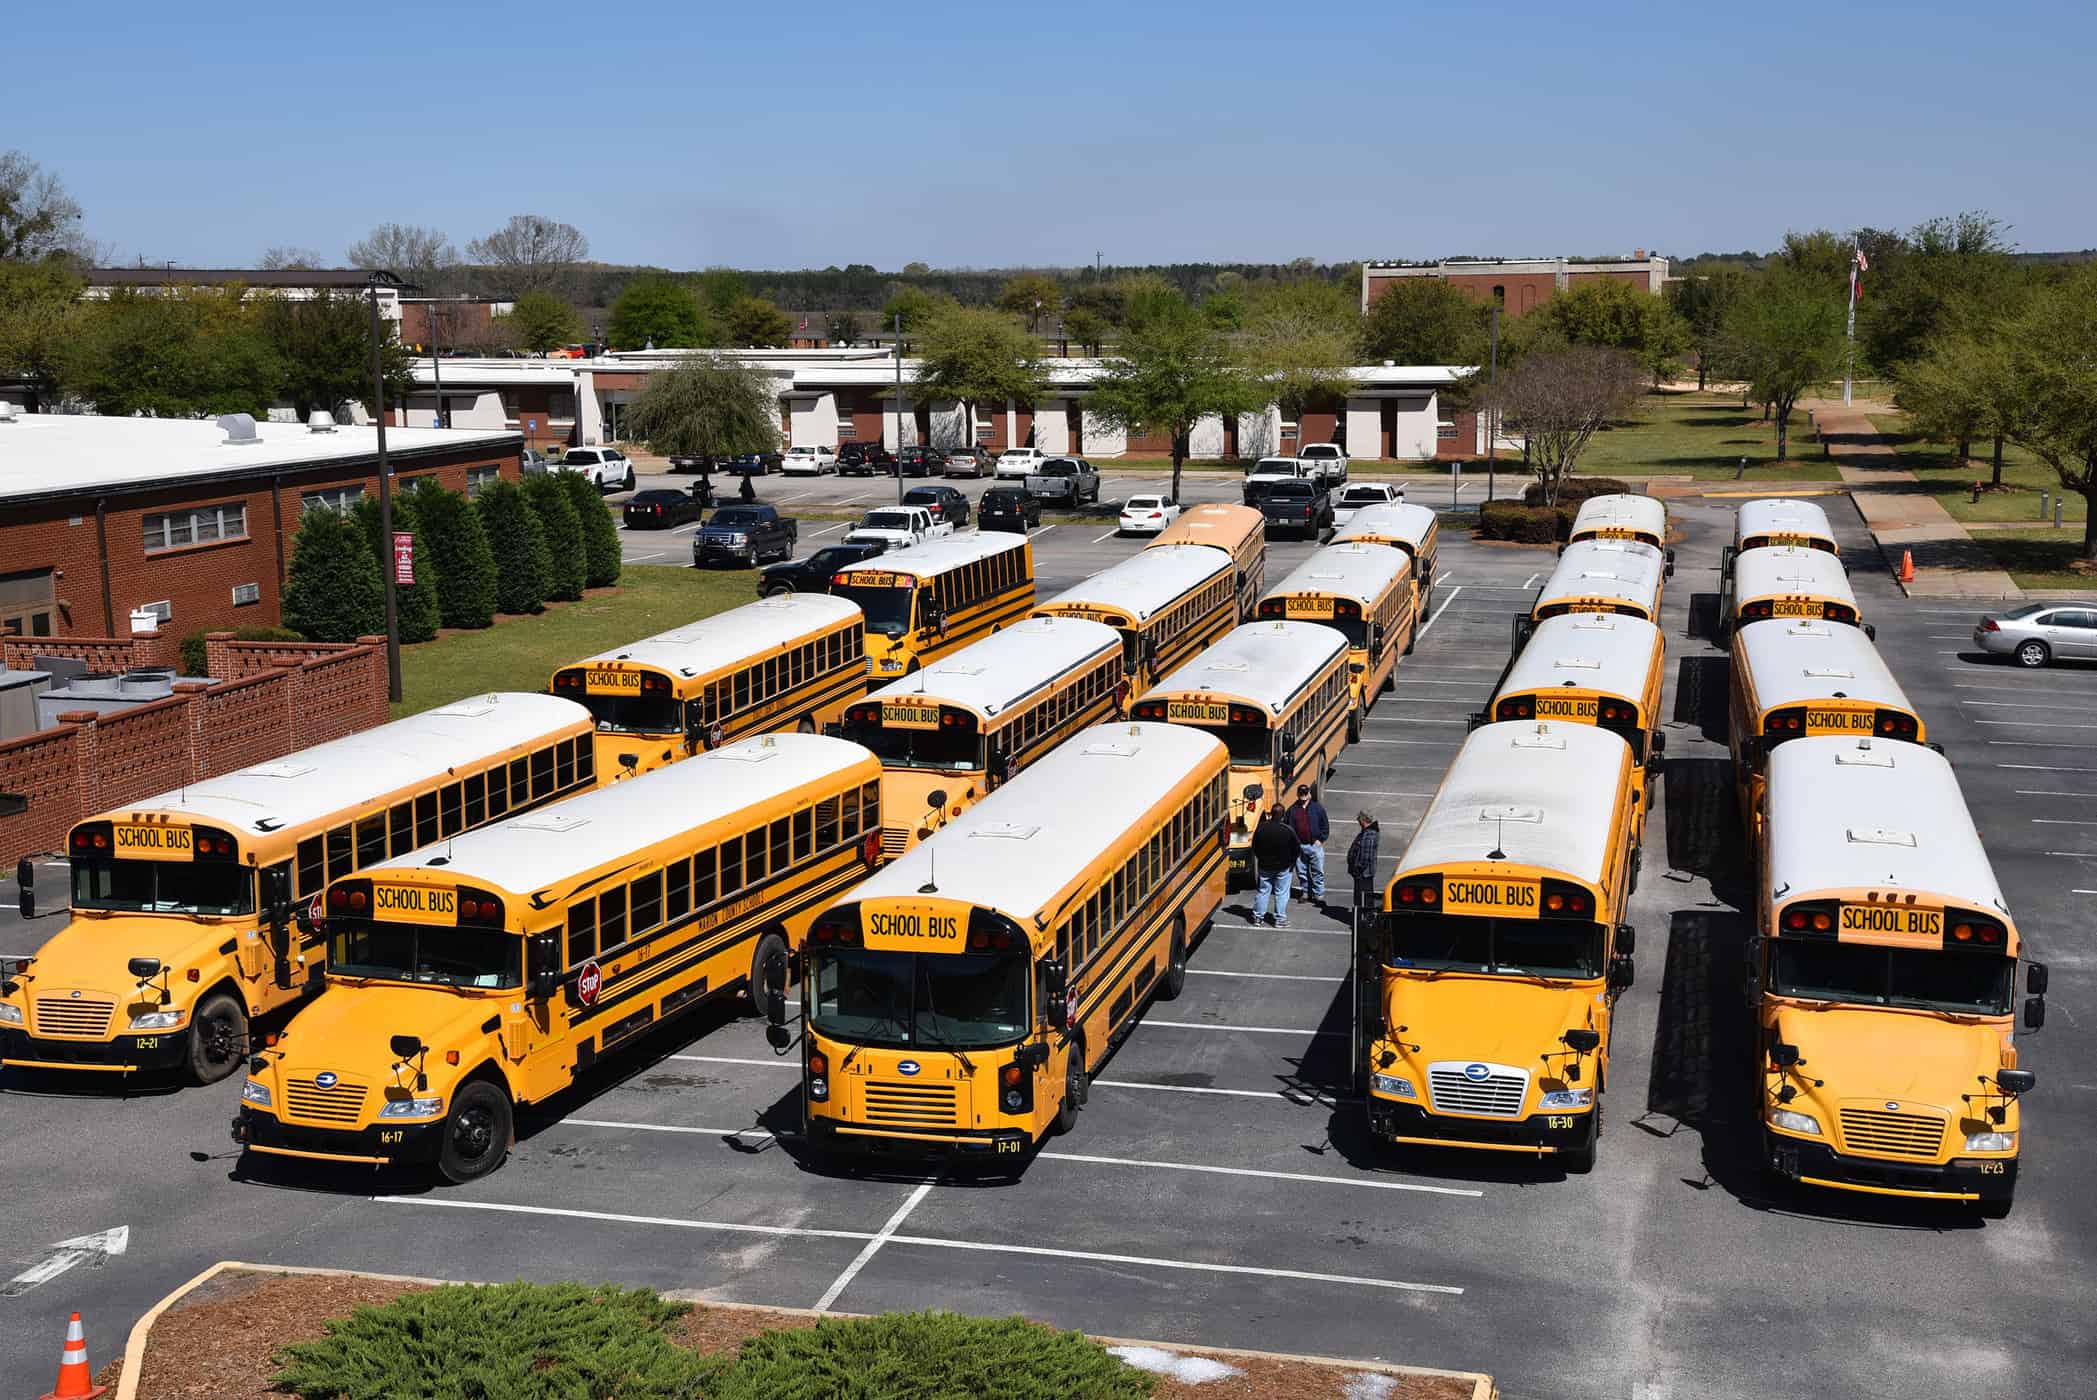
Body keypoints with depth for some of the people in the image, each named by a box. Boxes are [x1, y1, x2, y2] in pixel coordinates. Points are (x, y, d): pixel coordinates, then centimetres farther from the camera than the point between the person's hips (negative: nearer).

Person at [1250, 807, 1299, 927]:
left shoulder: (1261, 828, -10)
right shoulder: (1288, 830, -17)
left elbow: (1255, 848, 1)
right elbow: (1295, 850, -9)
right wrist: (1292, 863, 7)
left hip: (1264, 866, 2)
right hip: (1283, 868, -2)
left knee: (1262, 891, 14)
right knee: (1281, 893, 7)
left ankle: (1257, 916, 18)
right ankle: (1280, 919, 10)